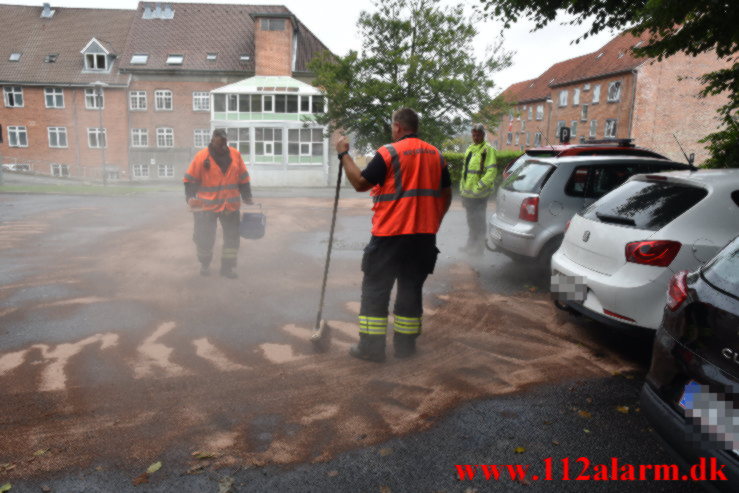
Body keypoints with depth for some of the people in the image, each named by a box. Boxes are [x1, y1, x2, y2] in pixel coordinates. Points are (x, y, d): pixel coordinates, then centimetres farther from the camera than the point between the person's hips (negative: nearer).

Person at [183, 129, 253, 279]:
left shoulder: (235, 155, 1)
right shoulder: (201, 157, -7)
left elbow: (243, 178, 9)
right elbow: (190, 180, -2)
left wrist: (247, 198, 10)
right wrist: (190, 198, -14)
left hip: (230, 206, 3)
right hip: (206, 206, -2)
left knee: (232, 237, 6)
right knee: (205, 238, 6)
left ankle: (228, 266, 20)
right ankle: (204, 264, 30)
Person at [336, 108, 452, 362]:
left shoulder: (389, 152, -9)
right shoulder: (436, 154, 10)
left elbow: (360, 183, -7)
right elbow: (446, 195, 13)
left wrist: (344, 155, 4)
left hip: (390, 234, -5)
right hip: (424, 235, 6)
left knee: (375, 288, 5)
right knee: (411, 288, 14)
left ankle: (371, 346, 7)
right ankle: (405, 345, 20)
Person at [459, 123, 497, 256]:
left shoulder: (488, 150, -10)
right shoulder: (470, 149, 16)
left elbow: (491, 172, -18)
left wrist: (479, 187, -23)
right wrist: (462, 187, 18)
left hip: (479, 194, -8)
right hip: (468, 192, 8)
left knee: (478, 220, -2)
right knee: (471, 220, 18)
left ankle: (479, 247, 8)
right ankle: (471, 244, 30)